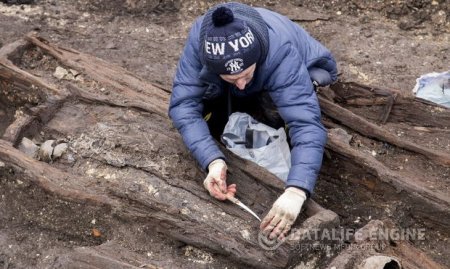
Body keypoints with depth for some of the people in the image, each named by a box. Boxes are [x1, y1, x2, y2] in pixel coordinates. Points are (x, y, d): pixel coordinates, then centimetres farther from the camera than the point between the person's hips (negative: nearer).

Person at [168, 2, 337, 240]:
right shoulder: (200, 37, -37)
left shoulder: (281, 53, -44)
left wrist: (295, 192, -64)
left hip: (302, 70, -2)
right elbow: (183, 103, -36)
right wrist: (213, 160, -50)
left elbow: (306, 124, -50)